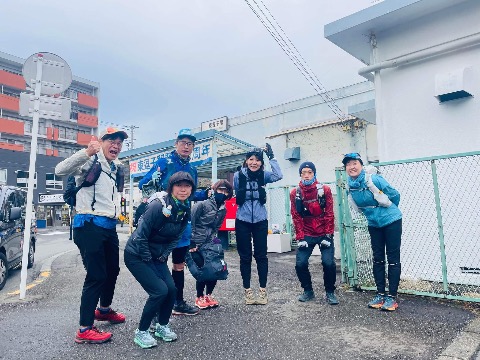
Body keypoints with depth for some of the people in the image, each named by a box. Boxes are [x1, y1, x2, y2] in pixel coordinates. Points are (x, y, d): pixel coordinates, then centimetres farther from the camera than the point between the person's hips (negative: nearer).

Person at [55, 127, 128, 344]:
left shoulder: (115, 167, 17)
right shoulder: (89, 161, -7)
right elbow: (60, 170, -27)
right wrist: (86, 152, -37)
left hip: (109, 226, 8)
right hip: (90, 225, -8)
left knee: (112, 270, 19)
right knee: (96, 275, -8)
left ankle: (104, 309, 42)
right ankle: (84, 330, 3)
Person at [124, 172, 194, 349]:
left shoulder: (185, 209, -5)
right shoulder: (159, 205, -28)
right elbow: (140, 235, -24)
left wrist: (164, 256, -3)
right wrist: (148, 260, -15)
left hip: (157, 256, 7)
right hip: (137, 255, -6)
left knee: (171, 289, -2)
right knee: (160, 291, -14)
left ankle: (162, 326, 23)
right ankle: (141, 332, 7)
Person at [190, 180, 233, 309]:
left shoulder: (223, 210, 6)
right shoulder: (202, 204, -14)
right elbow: (190, 222, -14)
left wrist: (212, 239, 0)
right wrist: (192, 243, -15)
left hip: (209, 244, 6)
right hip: (195, 245, -6)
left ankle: (208, 295, 25)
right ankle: (199, 297, 19)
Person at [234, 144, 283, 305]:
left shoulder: (263, 175, -3)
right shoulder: (238, 176, -7)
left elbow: (278, 176, -19)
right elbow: (230, 193, 0)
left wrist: (271, 157, -20)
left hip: (260, 221, 1)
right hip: (243, 221, -1)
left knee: (261, 255, 8)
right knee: (245, 256, 9)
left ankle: (263, 290, 21)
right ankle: (247, 290, 22)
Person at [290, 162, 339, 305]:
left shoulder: (325, 190, -5)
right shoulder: (295, 193, -2)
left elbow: (329, 214, -5)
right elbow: (296, 217, -1)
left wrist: (328, 235, -9)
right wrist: (300, 238, -5)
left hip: (324, 234, -1)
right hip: (307, 235, 2)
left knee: (329, 263, -13)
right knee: (300, 263, -8)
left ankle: (330, 292, 12)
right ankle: (308, 291, 18)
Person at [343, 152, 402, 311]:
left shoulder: (374, 180, -21)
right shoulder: (350, 187, -6)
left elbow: (395, 195, -7)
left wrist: (388, 211, 7)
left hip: (391, 222, -5)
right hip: (374, 225, 5)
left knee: (393, 259, 1)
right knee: (378, 259, 10)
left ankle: (392, 296, 9)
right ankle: (380, 294, 21)